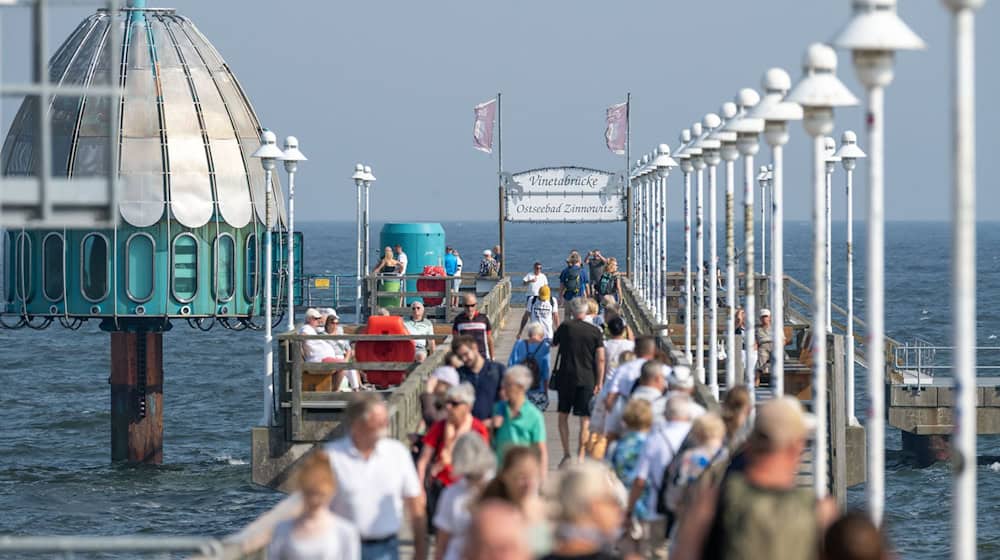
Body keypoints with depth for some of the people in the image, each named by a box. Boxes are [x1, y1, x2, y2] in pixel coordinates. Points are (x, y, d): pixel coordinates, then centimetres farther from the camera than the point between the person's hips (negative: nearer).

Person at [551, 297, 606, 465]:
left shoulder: (565, 327, -3)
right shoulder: (595, 331, -2)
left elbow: (553, 344, 14)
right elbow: (600, 359, -4)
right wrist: (599, 383, 1)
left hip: (566, 377, 0)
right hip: (587, 380, 0)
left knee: (563, 416, 12)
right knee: (585, 419, 4)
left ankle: (566, 454, 6)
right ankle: (581, 457, 0)